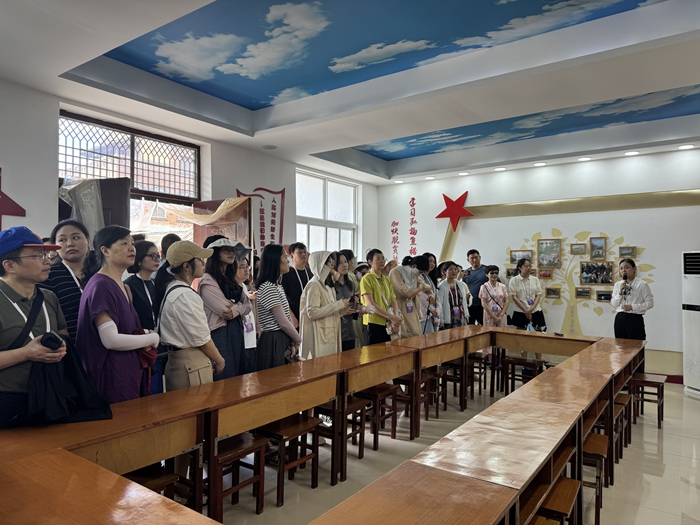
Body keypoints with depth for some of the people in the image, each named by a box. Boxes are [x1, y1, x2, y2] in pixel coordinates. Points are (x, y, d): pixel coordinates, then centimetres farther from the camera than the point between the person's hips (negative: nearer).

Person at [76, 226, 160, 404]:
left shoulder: (122, 287, 11)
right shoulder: (100, 286, -16)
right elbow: (111, 340, -23)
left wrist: (147, 338, 2)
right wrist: (153, 338, -10)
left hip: (130, 372, 9)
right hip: (112, 376, -9)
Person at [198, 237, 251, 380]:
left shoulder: (231, 280, 16)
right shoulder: (208, 281, -11)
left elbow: (248, 306, 9)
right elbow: (225, 310, -18)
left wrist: (236, 310, -11)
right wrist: (240, 306, 1)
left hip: (237, 331, 8)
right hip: (220, 333, -8)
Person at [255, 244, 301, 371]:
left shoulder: (278, 286, 14)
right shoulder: (268, 288, -16)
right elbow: (283, 322, -16)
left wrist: (292, 343, 3)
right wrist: (298, 340, -2)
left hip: (283, 341, 9)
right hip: (273, 342, -9)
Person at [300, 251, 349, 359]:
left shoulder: (329, 286, 17)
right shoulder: (314, 285, -11)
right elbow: (312, 312, -21)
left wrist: (345, 306, 3)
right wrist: (339, 304, -18)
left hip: (330, 336, 8)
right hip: (319, 338, -8)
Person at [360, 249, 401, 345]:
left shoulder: (387, 280, 14)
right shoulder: (367, 279, -6)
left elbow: (394, 301, 8)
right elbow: (370, 304, -14)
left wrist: (396, 321, -9)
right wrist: (391, 317, -18)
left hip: (388, 324, 6)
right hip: (373, 323, -6)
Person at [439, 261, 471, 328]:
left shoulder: (461, 284, 9)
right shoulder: (441, 286, -10)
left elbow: (464, 301, 15)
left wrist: (466, 315, 12)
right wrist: (441, 321, -14)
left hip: (462, 318, 6)